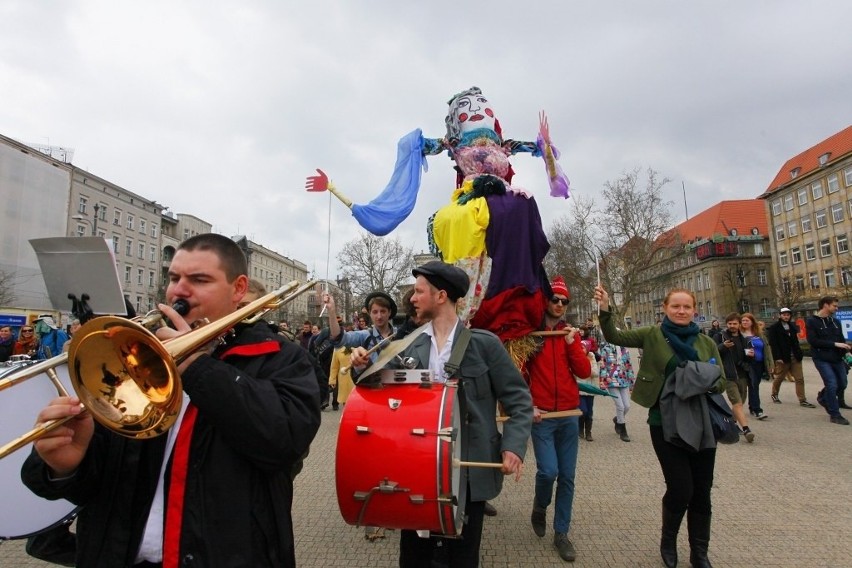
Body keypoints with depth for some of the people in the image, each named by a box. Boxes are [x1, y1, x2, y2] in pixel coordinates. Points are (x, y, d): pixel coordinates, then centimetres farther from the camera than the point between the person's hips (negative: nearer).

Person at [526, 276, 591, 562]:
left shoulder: (571, 334, 8)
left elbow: (584, 372, 0)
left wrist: (571, 343, -10)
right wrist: (528, 406, -11)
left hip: (569, 414, 4)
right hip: (541, 415, -3)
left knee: (567, 476, 7)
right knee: (548, 471, -9)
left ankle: (561, 533, 23)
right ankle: (539, 508, 23)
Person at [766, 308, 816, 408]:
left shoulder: (792, 326, 13)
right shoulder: (774, 328, -7)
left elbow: (795, 341, 17)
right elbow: (773, 344, -12)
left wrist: (799, 353, 8)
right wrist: (778, 357, -19)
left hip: (795, 357, 5)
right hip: (782, 357, -5)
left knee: (800, 379, 0)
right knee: (779, 378, 9)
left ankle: (802, 400, 3)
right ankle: (774, 395, 28)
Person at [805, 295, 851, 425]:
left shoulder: (835, 321, 11)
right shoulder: (811, 321, -8)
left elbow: (841, 339, 13)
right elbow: (813, 341, -16)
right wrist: (834, 344, -18)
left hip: (837, 358, 6)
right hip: (822, 359, -6)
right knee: (832, 384, -10)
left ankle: (823, 397, 38)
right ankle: (835, 415, 2)